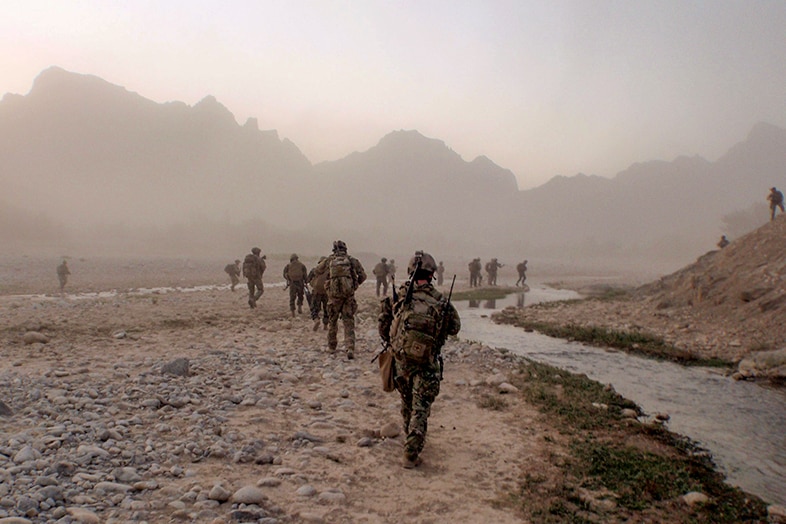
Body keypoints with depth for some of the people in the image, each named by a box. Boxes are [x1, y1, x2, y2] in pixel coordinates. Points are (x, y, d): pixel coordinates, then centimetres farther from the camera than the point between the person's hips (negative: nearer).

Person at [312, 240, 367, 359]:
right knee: (349, 322, 3)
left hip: (334, 293, 0)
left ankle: (332, 346, 29)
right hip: (349, 294, 0)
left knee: (332, 320, 17)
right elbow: (363, 275, 2)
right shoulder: (352, 260, 6)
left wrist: (322, 263, 36)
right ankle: (350, 349, -10)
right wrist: (355, 284, 19)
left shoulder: (329, 260, 7)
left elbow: (316, 271, 19)